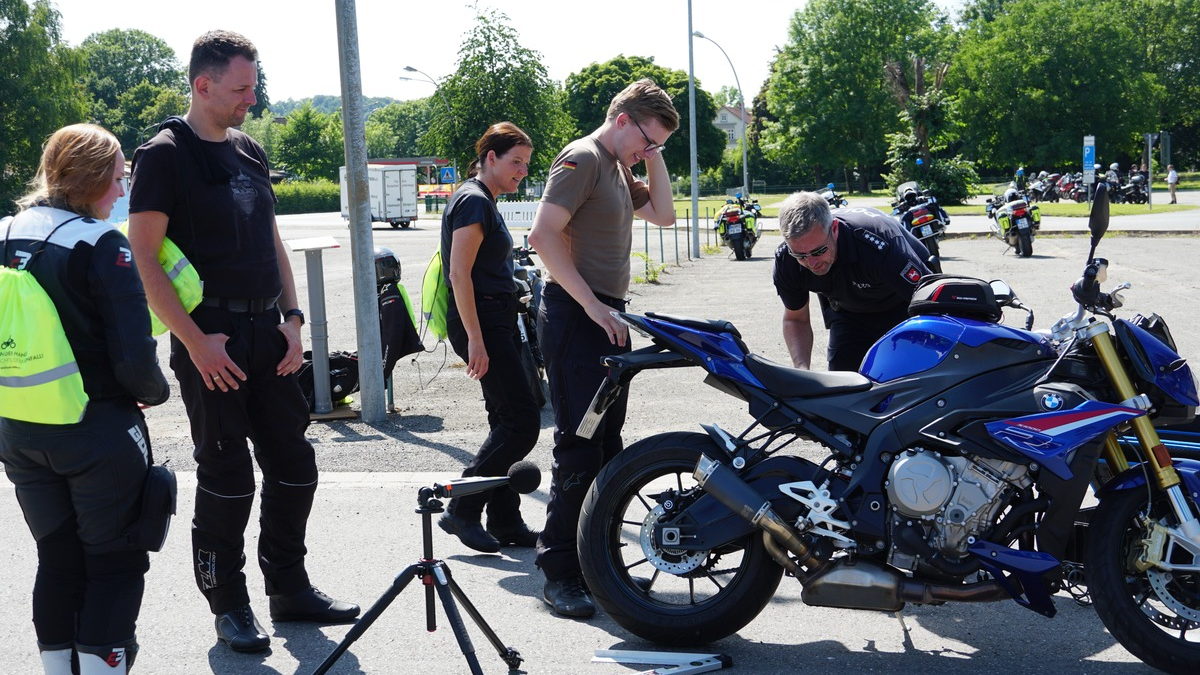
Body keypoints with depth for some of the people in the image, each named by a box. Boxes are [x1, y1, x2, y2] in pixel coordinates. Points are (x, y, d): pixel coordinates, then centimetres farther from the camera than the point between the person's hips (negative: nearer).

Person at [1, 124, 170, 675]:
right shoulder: (100, 245, -16)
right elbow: (133, 355, -19)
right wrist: (154, 392, -1)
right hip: (98, 432, -6)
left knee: (57, 560, 19)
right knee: (115, 565, 9)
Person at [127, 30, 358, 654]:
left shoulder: (249, 152, 15)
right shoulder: (165, 154, -7)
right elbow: (144, 258, -13)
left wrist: (291, 317, 7)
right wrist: (195, 341, -18)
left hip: (267, 333, 7)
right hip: (212, 337, -7)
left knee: (294, 466, 10)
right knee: (227, 478, 0)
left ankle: (290, 589, 24)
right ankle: (229, 607, 16)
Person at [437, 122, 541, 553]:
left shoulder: (485, 202, 19)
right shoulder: (474, 201, -12)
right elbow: (459, 274, -19)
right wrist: (475, 339, -23)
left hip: (496, 322, 10)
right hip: (481, 322, -10)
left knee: (508, 422, 10)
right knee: (522, 421, -10)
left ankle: (505, 522, 16)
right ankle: (461, 510, -1)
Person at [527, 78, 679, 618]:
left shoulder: (619, 169, 20)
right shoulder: (582, 158, -10)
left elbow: (664, 214, 20)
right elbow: (543, 235, -20)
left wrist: (654, 159, 10)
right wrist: (594, 305, -20)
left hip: (606, 317, 10)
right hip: (575, 317, -10)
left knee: (606, 446, 13)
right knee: (580, 448, -10)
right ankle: (559, 573, -3)